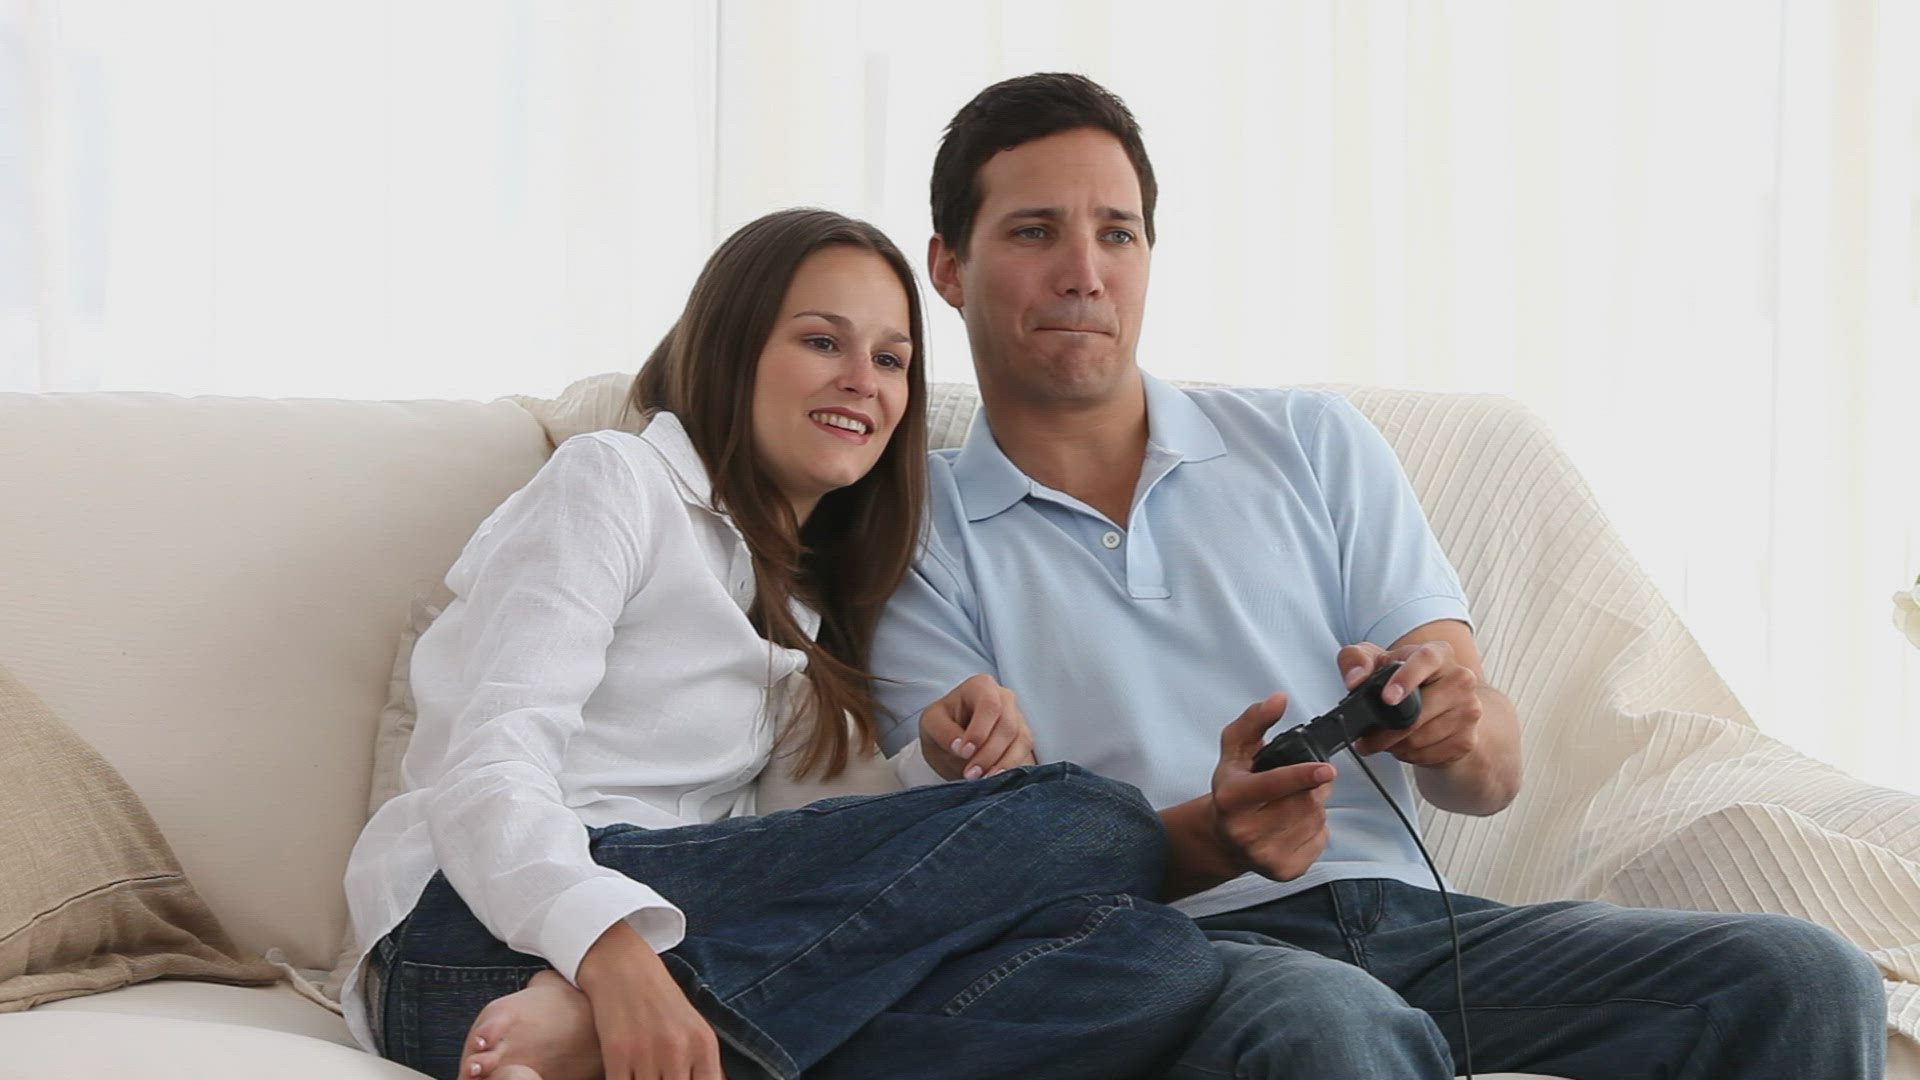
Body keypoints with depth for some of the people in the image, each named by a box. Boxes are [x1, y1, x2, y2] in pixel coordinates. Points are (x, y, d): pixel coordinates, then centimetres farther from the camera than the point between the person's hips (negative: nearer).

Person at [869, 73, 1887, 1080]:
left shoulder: (1312, 440, 17)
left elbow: (1493, 774, 9)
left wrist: (1455, 724, -17)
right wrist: (1208, 841, -25)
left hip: (1404, 917, 4)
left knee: (1804, 981, -19)